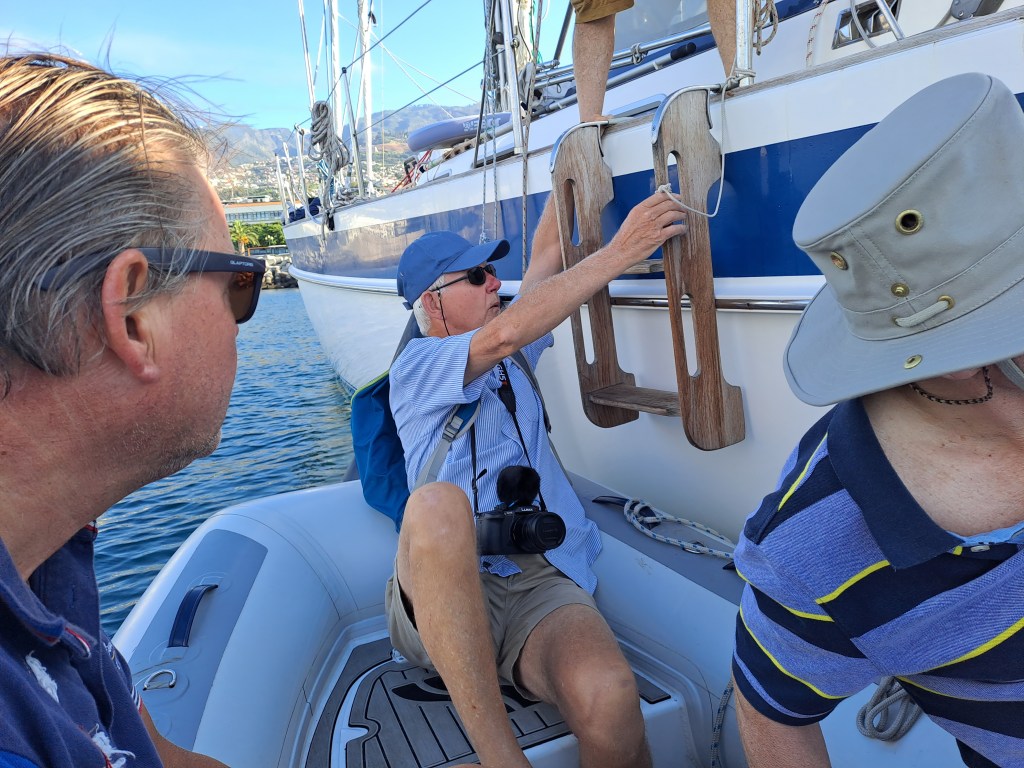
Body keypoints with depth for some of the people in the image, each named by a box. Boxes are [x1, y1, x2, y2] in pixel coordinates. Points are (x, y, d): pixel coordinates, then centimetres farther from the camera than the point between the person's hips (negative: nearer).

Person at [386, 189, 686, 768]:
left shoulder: (514, 357, 21)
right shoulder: (416, 367, 3)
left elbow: (546, 257, 21)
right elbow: (505, 332, -15)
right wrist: (620, 252, -12)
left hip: (545, 584, 3)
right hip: (440, 593, -3)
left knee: (608, 696, -32)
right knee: (438, 504, -40)